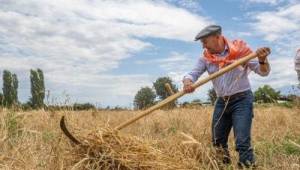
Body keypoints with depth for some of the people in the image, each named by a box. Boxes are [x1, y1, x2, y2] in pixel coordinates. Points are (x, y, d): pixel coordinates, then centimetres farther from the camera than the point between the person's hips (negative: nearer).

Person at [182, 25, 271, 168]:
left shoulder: (240, 49, -11)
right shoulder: (206, 57, 0)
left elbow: (263, 72, -7)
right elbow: (193, 73, -8)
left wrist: (262, 60, -31)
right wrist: (187, 82, -32)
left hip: (242, 100, -5)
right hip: (221, 102, 5)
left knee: (242, 142, -17)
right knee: (217, 141, 16)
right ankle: (225, 166, 41)